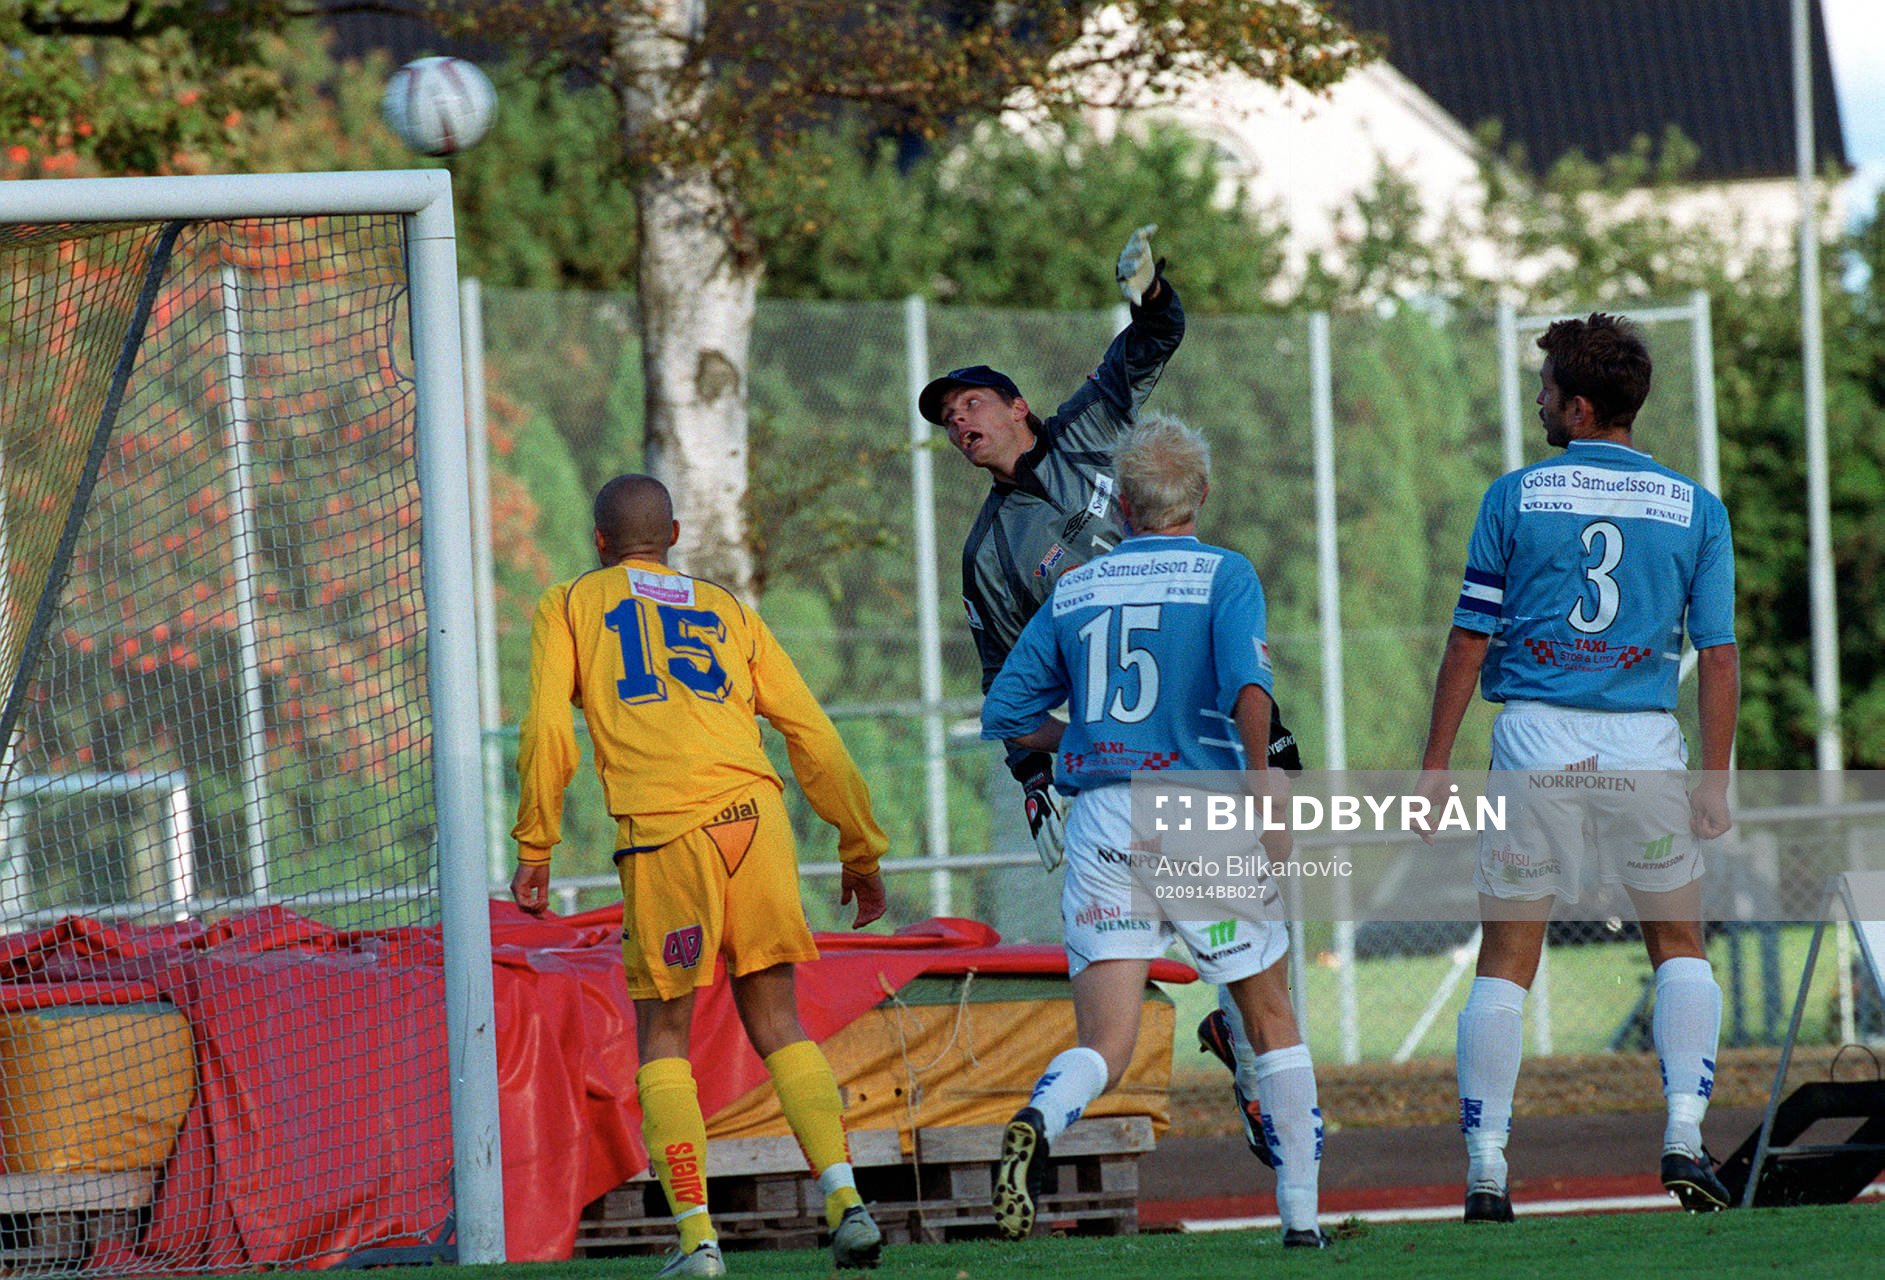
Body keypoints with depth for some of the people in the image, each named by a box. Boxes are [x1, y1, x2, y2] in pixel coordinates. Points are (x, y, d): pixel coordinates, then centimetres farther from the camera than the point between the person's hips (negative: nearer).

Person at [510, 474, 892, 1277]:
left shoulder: (568, 608, 17)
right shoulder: (727, 614, 25)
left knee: (662, 1038, 7)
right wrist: (861, 852, 24)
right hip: (755, 814, 3)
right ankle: (845, 1201, -6)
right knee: (777, 1023, 11)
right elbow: (814, 737, 19)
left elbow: (547, 733, 2)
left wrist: (534, 850, 7)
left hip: (662, 834, -3)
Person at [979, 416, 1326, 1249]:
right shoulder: (1224, 576, 0)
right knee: (1271, 1021, 15)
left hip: (1101, 827, 2)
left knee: (1105, 1042, -2)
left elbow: (1005, 716, 14)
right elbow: (1246, 684, -18)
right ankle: (1302, 1217, 15)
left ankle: (1039, 1123, -35)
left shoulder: (1073, 591, 11)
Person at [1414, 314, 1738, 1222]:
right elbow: (1718, 654, 1)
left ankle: (1485, 1171, 1)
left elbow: (1469, 640, 1)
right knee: (1680, 949, 16)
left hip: (1535, 738, -1)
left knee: (1505, 963, 7)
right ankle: (1684, 1136, -1)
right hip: (1645, 744, 1)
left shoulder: (1515, 497, 2)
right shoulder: (1696, 509, 5)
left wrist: (1434, 764, 7)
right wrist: (1715, 780, 5)